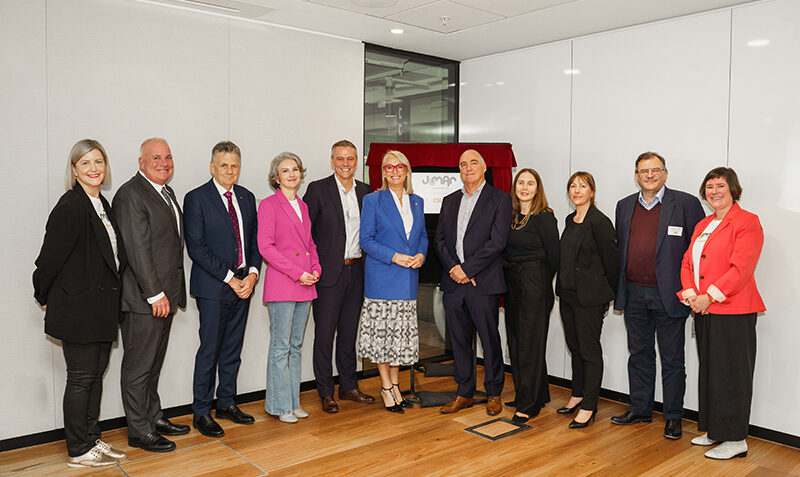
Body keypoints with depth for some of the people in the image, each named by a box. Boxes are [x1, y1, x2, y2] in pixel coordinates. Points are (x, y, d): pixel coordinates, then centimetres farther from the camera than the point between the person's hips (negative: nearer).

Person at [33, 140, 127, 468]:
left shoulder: (102, 204, 11)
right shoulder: (71, 206, -16)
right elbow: (50, 257, -14)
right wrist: (45, 298, -3)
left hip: (101, 305, 8)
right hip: (78, 307, -8)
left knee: (96, 373, 15)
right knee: (81, 377, 2)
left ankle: (92, 440, 28)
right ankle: (78, 451, 16)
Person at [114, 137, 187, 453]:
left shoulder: (167, 193, 15)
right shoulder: (131, 194, -14)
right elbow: (137, 250, -19)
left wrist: (172, 293, 13)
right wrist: (155, 294, -19)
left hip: (163, 296, 9)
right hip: (143, 299, -9)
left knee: (153, 363, 19)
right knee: (138, 367, 3)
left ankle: (154, 417, 32)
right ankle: (139, 431, 15)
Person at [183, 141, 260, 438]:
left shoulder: (247, 197, 11)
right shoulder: (196, 199, -6)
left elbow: (254, 239, 12)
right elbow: (196, 247, -12)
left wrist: (252, 274, -4)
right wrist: (229, 278, -14)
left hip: (243, 283, 5)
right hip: (213, 287, -5)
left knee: (233, 349, 13)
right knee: (209, 350, 0)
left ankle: (226, 402, 27)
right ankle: (201, 413, 13)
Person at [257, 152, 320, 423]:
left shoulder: (303, 206, 15)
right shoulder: (269, 205, -5)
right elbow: (265, 246, -12)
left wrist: (316, 269, 2)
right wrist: (297, 273, -15)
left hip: (305, 287, 7)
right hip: (281, 285, -6)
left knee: (295, 345, 13)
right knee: (280, 347, -1)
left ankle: (293, 402, 22)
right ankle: (279, 405, 12)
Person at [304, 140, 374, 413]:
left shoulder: (365, 191, 10)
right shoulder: (318, 189, -5)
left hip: (356, 270, 5)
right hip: (329, 272, -4)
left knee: (349, 331, 14)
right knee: (325, 333, 3)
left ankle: (348, 386, 27)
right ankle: (326, 392, 15)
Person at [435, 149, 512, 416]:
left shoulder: (499, 199, -1)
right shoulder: (449, 201, 15)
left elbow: (497, 242, -11)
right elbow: (440, 240, 9)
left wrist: (466, 269, -15)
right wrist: (453, 269, -7)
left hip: (484, 283, -5)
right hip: (453, 283, 5)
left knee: (490, 339, 5)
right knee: (459, 341, 12)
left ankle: (494, 394, 21)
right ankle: (464, 393, 24)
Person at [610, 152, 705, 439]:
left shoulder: (686, 204, -4)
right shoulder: (624, 206, 10)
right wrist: (618, 290, 10)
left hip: (668, 296, -4)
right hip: (634, 294, 4)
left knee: (672, 360, 7)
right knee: (639, 355, 14)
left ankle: (673, 417, 21)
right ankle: (640, 410, 28)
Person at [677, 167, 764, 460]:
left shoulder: (747, 222, -7)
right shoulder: (702, 226, 18)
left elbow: (741, 268, -16)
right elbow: (687, 262, 14)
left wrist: (709, 297, -18)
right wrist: (691, 294, -3)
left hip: (732, 310, -8)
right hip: (703, 310, 8)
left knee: (731, 373, -2)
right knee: (709, 370, 13)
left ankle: (736, 440, 9)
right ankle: (715, 431, 25)